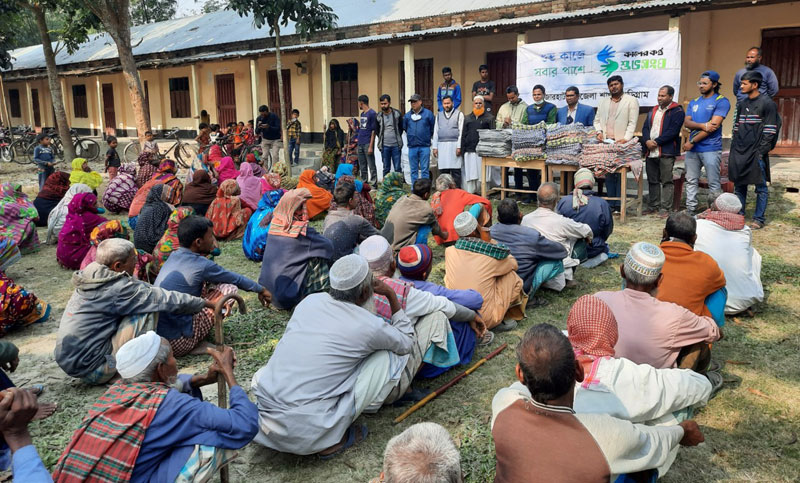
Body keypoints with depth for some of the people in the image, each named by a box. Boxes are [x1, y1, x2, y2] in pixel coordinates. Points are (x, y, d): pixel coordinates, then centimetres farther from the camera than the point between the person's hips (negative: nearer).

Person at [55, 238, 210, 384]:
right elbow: (166, 300, -16)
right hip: (91, 370, -9)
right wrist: (204, 303, -2)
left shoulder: (92, 276, 5)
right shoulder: (117, 288, -20)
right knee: (146, 313, -13)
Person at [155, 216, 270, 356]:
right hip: (177, 344, -8)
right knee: (228, 288, -2)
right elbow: (235, 279, 4)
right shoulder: (202, 265, -13)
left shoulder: (174, 256, 8)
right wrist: (261, 290, 21)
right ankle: (197, 343, 0)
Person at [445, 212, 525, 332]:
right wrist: (505, 254, 31)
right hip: (487, 320, -3)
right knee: (511, 276, 8)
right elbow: (514, 264, 7)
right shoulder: (491, 258, -15)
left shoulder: (449, 251, -7)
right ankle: (505, 319, 19)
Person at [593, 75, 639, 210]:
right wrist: (599, 132, 2)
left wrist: (626, 138, -15)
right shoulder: (603, 101, 20)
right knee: (608, 174, 4)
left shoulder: (631, 101, 4)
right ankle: (610, 204, 9)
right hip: (605, 142, 4)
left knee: (620, 174, -7)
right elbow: (597, 120, 21)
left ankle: (619, 205, -5)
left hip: (621, 143, -4)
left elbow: (632, 123, -3)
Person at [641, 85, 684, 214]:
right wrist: (647, 141, -6)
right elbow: (645, 127, 13)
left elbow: (673, 131, -13)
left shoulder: (677, 111, -3)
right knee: (652, 180, 11)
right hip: (650, 152, 7)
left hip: (666, 152, -7)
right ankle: (654, 206, 20)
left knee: (666, 181, -5)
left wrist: (657, 142, -14)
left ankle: (665, 208, -2)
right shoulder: (653, 110, 20)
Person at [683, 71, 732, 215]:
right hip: (692, 149, 6)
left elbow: (714, 125, -13)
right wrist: (703, 125, -16)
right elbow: (687, 122, 4)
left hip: (710, 149, -6)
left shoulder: (721, 101, -3)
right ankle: (691, 210, 15)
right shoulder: (694, 102, 16)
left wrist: (692, 141, -13)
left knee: (713, 183, -3)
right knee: (691, 181, 8)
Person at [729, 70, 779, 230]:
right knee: (739, 186, 11)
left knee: (761, 188, 2)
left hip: (756, 153, -6)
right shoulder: (742, 104, 15)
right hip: (739, 153, 6)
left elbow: (770, 131, -9)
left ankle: (759, 219, 8)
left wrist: (761, 152, -15)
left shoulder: (767, 104, -6)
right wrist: (733, 150, 13)